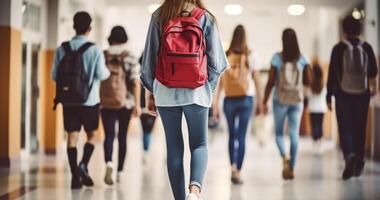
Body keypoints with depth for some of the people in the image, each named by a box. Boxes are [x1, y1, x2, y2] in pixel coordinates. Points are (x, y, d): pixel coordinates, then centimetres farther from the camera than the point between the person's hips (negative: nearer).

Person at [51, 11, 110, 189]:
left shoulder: (62, 49, 0)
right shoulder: (94, 50, -8)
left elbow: (54, 75, 0)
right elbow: (101, 74, -10)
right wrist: (108, 71, 13)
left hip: (68, 100, 2)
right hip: (89, 101, -2)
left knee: (72, 136, 5)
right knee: (91, 135, 13)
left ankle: (75, 176, 3)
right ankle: (83, 165, -7)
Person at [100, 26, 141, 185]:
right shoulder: (130, 59, -2)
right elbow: (135, 82, -9)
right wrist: (137, 104, -7)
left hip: (106, 103, 0)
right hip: (125, 103, 0)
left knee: (109, 135, 0)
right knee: (122, 137, 12)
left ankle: (109, 164, -27)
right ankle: (120, 172, 19)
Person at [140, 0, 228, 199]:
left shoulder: (159, 16, 0)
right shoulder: (206, 18, -2)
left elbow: (149, 58, 2)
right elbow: (216, 62, 0)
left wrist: (149, 92, 11)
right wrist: (210, 89, 14)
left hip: (166, 93, 1)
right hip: (197, 93, -1)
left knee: (174, 149, 10)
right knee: (199, 145, 10)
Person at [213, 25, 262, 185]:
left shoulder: (225, 56, 1)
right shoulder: (250, 56, -2)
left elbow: (220, 81, 1)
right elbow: (256, 80, -1)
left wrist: (216, 103, 6)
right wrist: (260, 101, 6)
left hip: (229, 99, 2)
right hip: (246, 99, -2)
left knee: (232, 135, 17)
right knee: (241, 136, -2)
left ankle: (233, 168, 17)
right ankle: (237, 171, -7)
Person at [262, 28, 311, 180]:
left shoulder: (277, 58, -7)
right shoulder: (302, 59, -2)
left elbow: (270, 82, -8)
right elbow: (308, 81, -2)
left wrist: (264, 102, -1)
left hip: (280, 100, -1)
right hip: (297, 100, 1)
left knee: (279, 132, 11)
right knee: (294, 134, 6)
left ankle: (284, 157, -15)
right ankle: (291, 168, 5)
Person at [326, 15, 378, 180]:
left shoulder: (339, 48, -5)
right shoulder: (366, 47, 1)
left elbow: (332, 73, -6)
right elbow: (373, 72, 9)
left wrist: (329, 96, -1)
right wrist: (372, 87, 30)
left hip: (343, 95, -2)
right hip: (362, 94, 2)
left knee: (345, 128, 0)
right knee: (360, 129, 12)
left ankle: (349, 156, -24)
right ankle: (359, 163, 16)